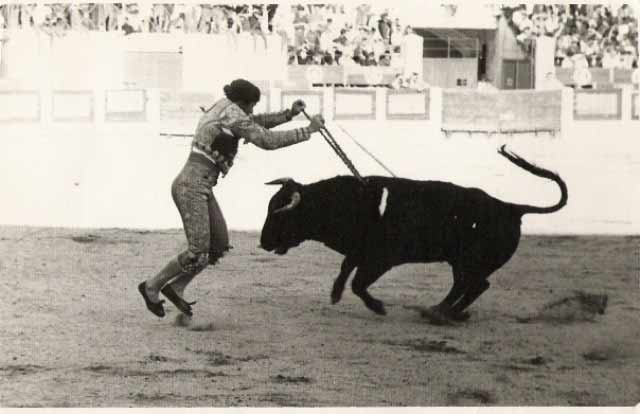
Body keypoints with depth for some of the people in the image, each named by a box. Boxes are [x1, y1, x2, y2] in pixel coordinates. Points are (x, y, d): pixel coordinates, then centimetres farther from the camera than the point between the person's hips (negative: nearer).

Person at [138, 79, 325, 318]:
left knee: (220, 246, 10)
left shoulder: (224, 107, 14)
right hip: (191, 187, -10)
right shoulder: (232, 114, -14)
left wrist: (289, 114, 15)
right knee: (198, 254, -10)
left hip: (200, 188, 10)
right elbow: (268, 141, -15)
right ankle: (152, 286, 6)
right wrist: (308, 131, -8)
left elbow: (257, 122, 27)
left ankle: (175, 287, 16)